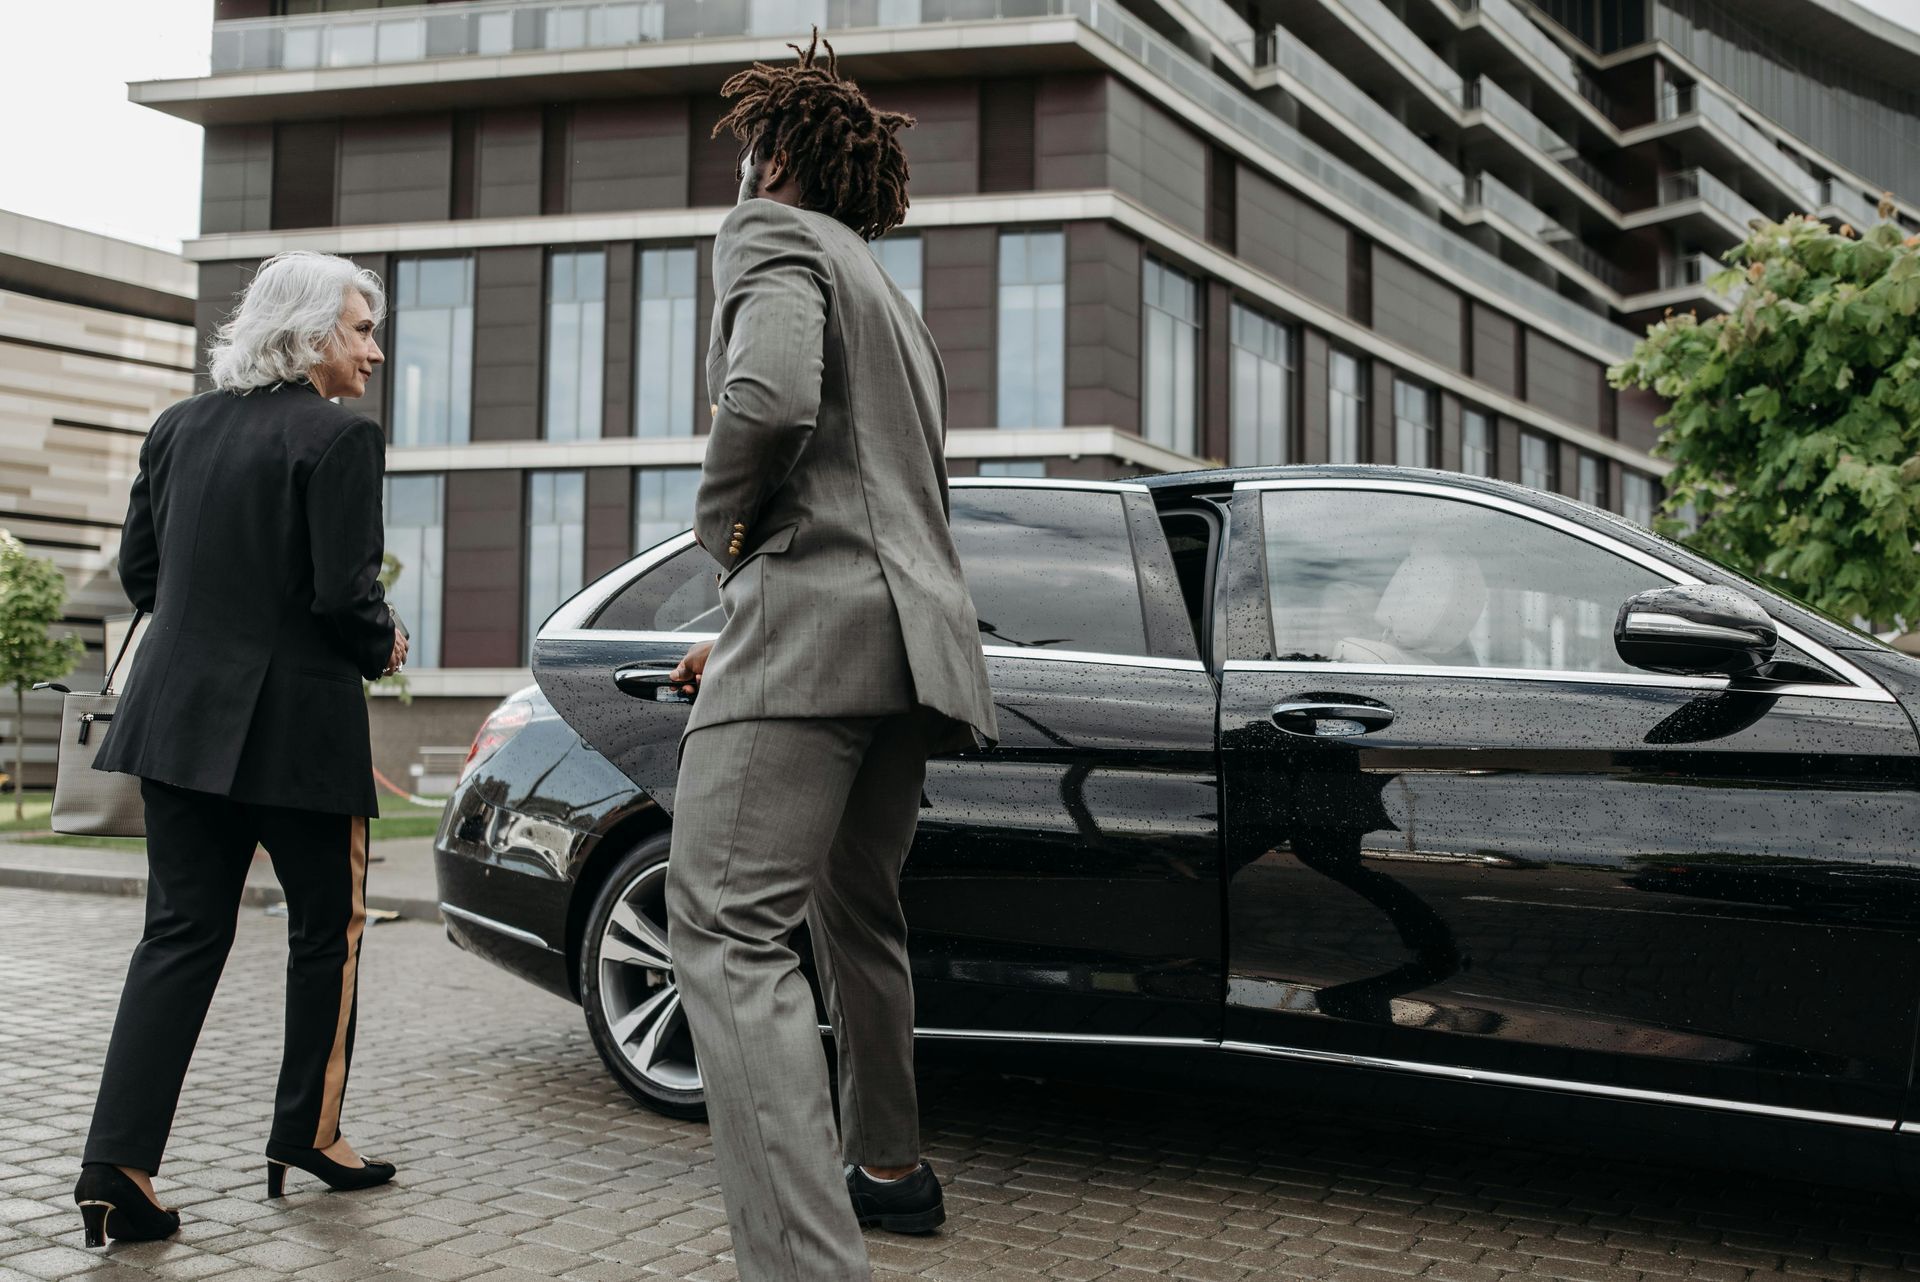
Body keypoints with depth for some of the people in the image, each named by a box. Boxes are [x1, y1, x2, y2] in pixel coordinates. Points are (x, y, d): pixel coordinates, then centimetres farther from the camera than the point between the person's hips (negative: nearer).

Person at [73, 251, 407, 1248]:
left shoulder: (180, 426, 9)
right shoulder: (339, 437, -12)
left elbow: (138, 567, 12)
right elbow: (344, 593, -17)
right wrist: (383, 649, 2)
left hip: (180, 714, 6)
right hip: (294, 722, -6)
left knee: (181, 934, 9)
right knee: (328, 925, 12)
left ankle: (118, 1162, 3)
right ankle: (307, 1133, 21)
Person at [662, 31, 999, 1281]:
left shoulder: (772, 231, 2)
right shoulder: (895, 304, 30)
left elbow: (772, 396, -20)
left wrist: (722, 523, -1)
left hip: (820, 610, -10)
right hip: (919, 631, 10)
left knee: (731, 930, -16)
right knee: (856, 913, 23)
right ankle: (889, 1166, 37)